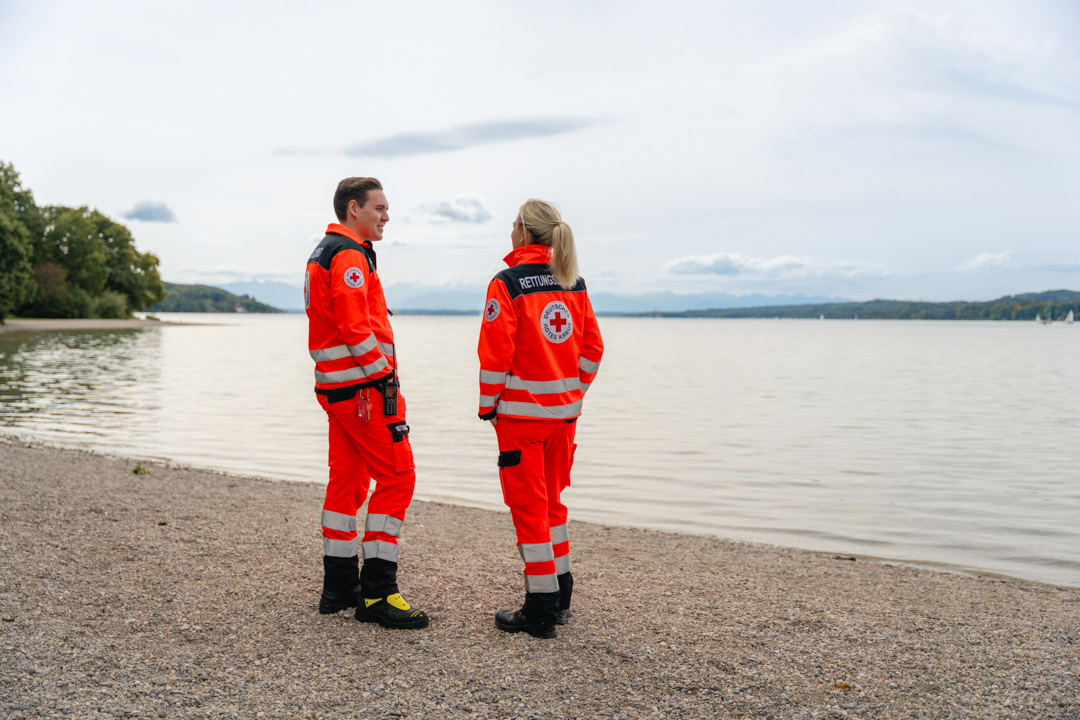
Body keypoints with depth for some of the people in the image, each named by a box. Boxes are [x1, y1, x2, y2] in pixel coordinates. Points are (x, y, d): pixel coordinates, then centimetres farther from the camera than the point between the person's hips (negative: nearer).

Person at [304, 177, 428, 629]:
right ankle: (377, 595, -5)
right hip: (363, 385, -11)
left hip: (335, 385, 11)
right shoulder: (350, 256, -13)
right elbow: (356, 328, -23)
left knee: (347, 481, 14)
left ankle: (339, 587, 21)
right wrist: (386, 374, -13)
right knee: (397, 477, -7)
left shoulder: (323, 254, 21)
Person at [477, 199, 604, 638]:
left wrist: (488, 406, -4)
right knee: (552, 499, 18)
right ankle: (559, 599, 26)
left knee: (528, 505, 1)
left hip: (522, 410, -6)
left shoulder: (508, 283, -12)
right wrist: (573, 392, 16)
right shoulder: (574, 283, 7)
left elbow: (495, 353, -15)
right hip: (564, 410, 6)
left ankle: (540, 613, 5)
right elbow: (592, 348, 9)